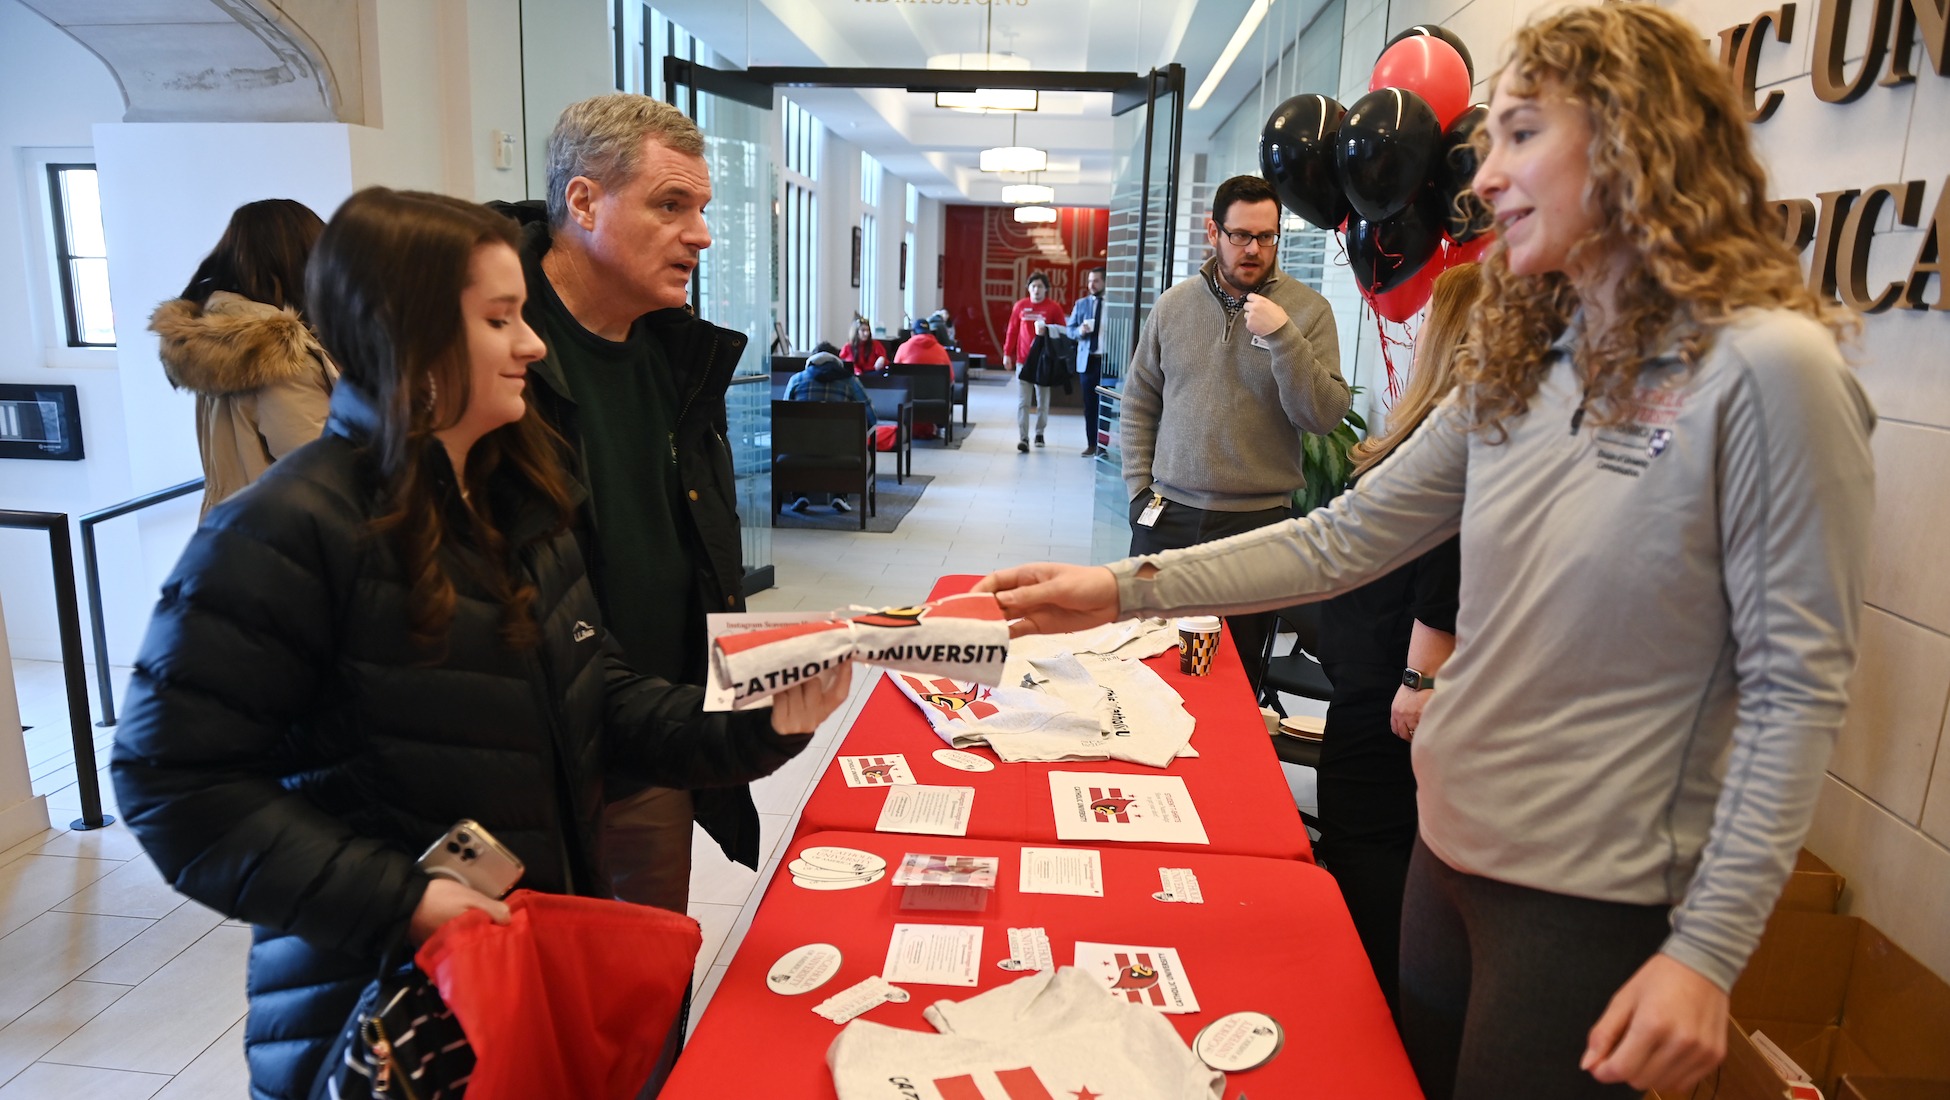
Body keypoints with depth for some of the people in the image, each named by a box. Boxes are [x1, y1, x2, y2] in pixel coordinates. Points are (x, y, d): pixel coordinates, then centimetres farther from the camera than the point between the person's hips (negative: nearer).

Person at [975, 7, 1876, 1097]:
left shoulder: (1764, 371, -17)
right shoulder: (1516, 365, 3)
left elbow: (1798, 688, -16)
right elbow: (1346, 537, 0)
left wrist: (1709, 949, -17)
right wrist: (1127, 589, -8)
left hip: (1594, 897, -6)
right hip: (1451, 843, 7)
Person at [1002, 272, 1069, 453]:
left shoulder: (1054, 308, 0)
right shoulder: (1020, 306, 4)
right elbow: (1012, 331, 7)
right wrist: (1007, 354, 5)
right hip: (1023, 359, 0)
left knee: (1043, 401, 11)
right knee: (1023, 402, -5)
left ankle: (1039, 433, 26)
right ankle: (1023, 438, -7)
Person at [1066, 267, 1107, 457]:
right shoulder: (1081, 304, 10)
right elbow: (1070, 329, 10)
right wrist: (1080, 331, -12)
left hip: (1109, 360, -3)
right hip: (1088, 360, 3)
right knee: (1090, 405, 6)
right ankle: (1091, 444, 12)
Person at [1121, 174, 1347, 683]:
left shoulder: (1307, 310, -2)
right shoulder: (1174, 303, 6)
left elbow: (1325, 416, -11)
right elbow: (1138, 403, 11)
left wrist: (1281, 336, -21)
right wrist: (1140, 489, 4)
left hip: (1256, 523, -2)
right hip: (1167, 516, 2)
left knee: (1237, 675, 8)